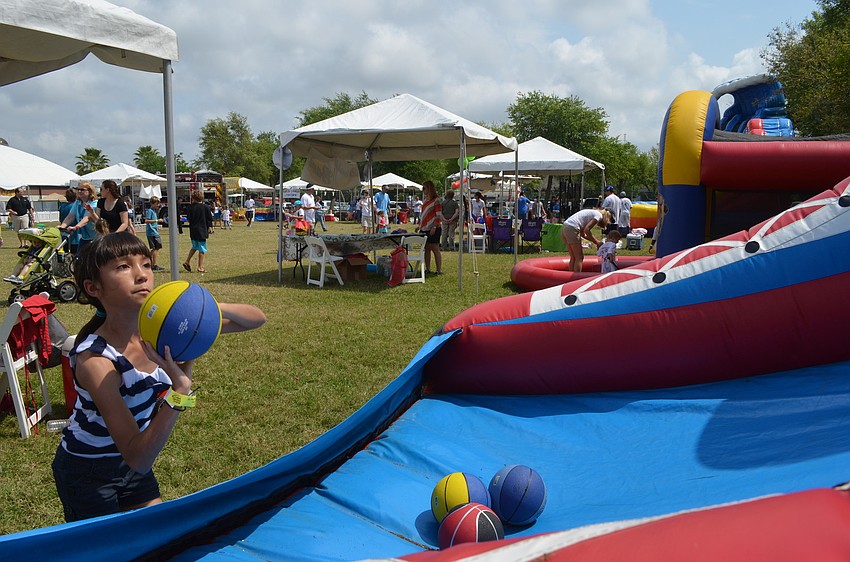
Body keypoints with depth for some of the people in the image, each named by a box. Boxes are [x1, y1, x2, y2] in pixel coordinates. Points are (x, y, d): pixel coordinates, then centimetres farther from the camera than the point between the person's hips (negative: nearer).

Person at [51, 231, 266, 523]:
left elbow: (256, 319, -13)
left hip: (133, 461, 6)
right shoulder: (95, 359, -32)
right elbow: (138, 459, -34)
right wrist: (180, 389, -47)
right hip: (87, 473, -5)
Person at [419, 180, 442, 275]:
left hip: (433, 229, -8)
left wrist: (434, 227, -19)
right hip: (424, 228, 8)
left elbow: (439, 215, -13)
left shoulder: (436, 200, -7)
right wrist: (419, 225, 16)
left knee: (435, 249, -5)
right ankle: (427, 269, 13)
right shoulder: (425, 200, 15)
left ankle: (439, 270, -2)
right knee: (427, 249, 8)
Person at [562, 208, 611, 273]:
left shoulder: (593, 212, 27)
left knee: (573, 258, 14)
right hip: (572, 229, -9)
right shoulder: (599, 215, 2)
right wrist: (597, 242, -2)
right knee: (579, 258, -2)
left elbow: (582, 234, 19)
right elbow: (586, 230, -12)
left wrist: (595, 241, 15)